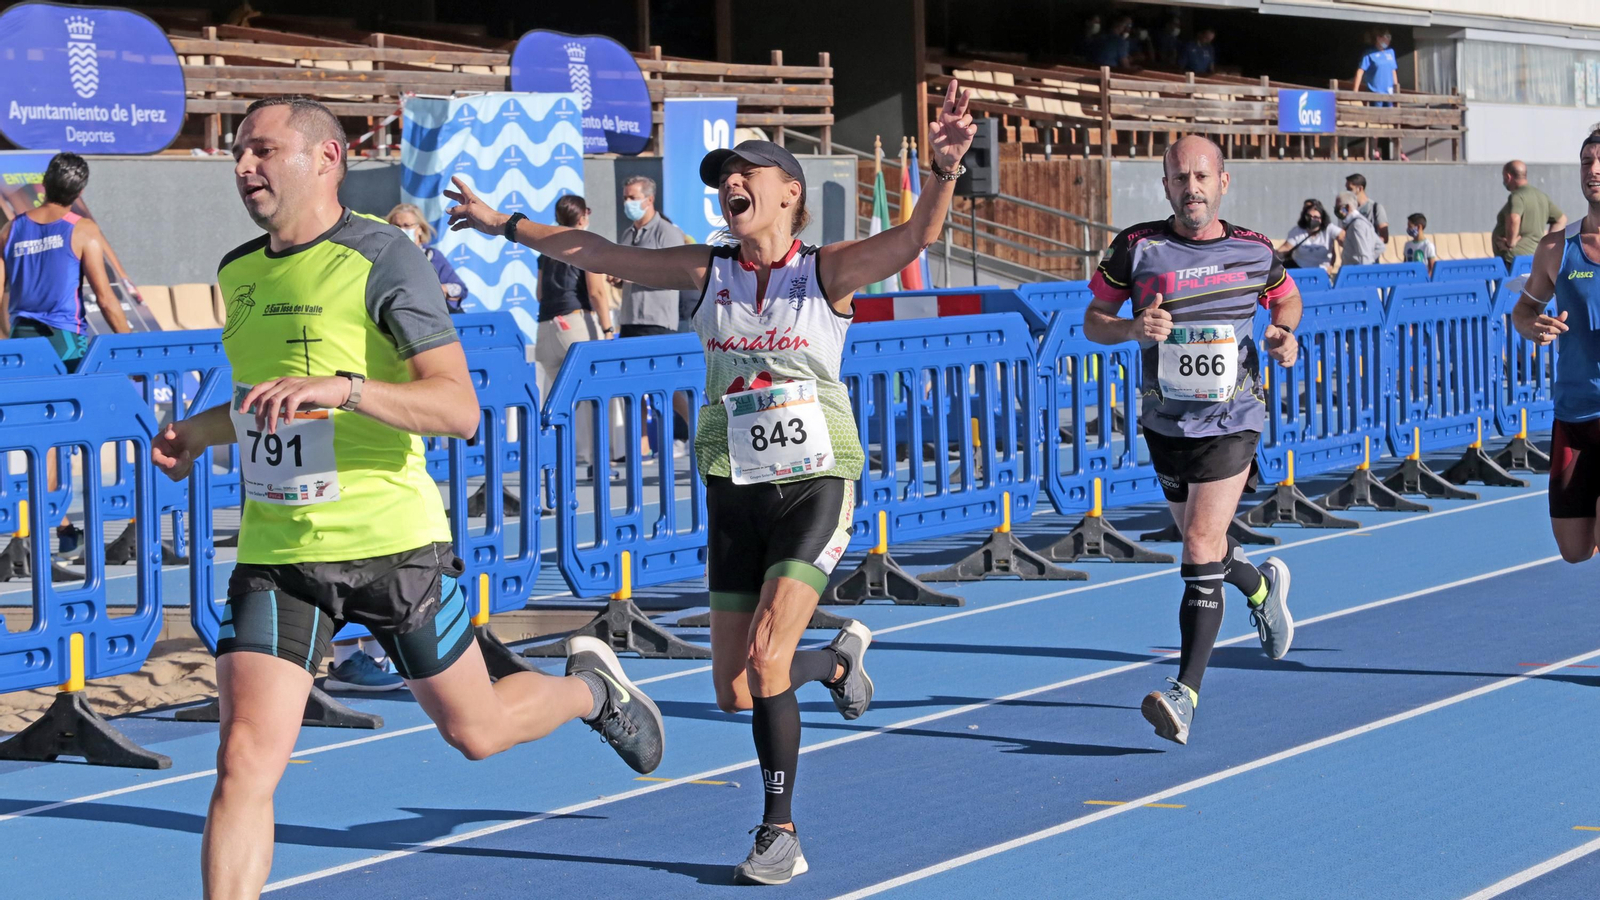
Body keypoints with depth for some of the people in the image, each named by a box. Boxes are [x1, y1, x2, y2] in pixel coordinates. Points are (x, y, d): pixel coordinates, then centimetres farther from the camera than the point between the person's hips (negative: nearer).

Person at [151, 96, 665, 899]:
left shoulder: (383, 259, -12)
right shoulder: (237, 273, 9)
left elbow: (459, 409, -21)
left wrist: (344, 389, -34)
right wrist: (200, 432, 11)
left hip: (392, 543, -4)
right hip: (275, 554, 4)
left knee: (473, 729, 15)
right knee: (244, 760, -11)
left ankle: (590, 687, 46)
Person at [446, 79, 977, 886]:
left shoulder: (828, 271, -7)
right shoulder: (708, 271, 4)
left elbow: (914, 238, -24)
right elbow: (596, 252, 13)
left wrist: (944, 170, -43)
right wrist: (506, 225, 18)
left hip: (815, 484, -5)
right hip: (735, 488, 5)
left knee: (765, 654, -19)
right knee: (736, 691, 5)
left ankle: (780, 832, -2)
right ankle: (837, 658, 38)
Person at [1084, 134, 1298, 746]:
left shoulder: (1254, 252, -2)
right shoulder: (1137, 248, -4)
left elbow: (1286, 299, 17)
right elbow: (1093, 320, 3)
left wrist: (1283, 334, -5)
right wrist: (1133, 329, -18)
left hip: (1232, 421, -3)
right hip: (1165, 422, 3)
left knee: (1202, 550, -16)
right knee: (1205, 546, 18)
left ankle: (1186, 694, -17)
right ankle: (1262, 587, 54)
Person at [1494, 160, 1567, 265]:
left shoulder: (1517, 197, -13)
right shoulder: (1541, 196, 15)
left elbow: (1513, 219, -34)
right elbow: (1561, 220, 23)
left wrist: (1510, 242, -20)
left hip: (1515, 257, -9)